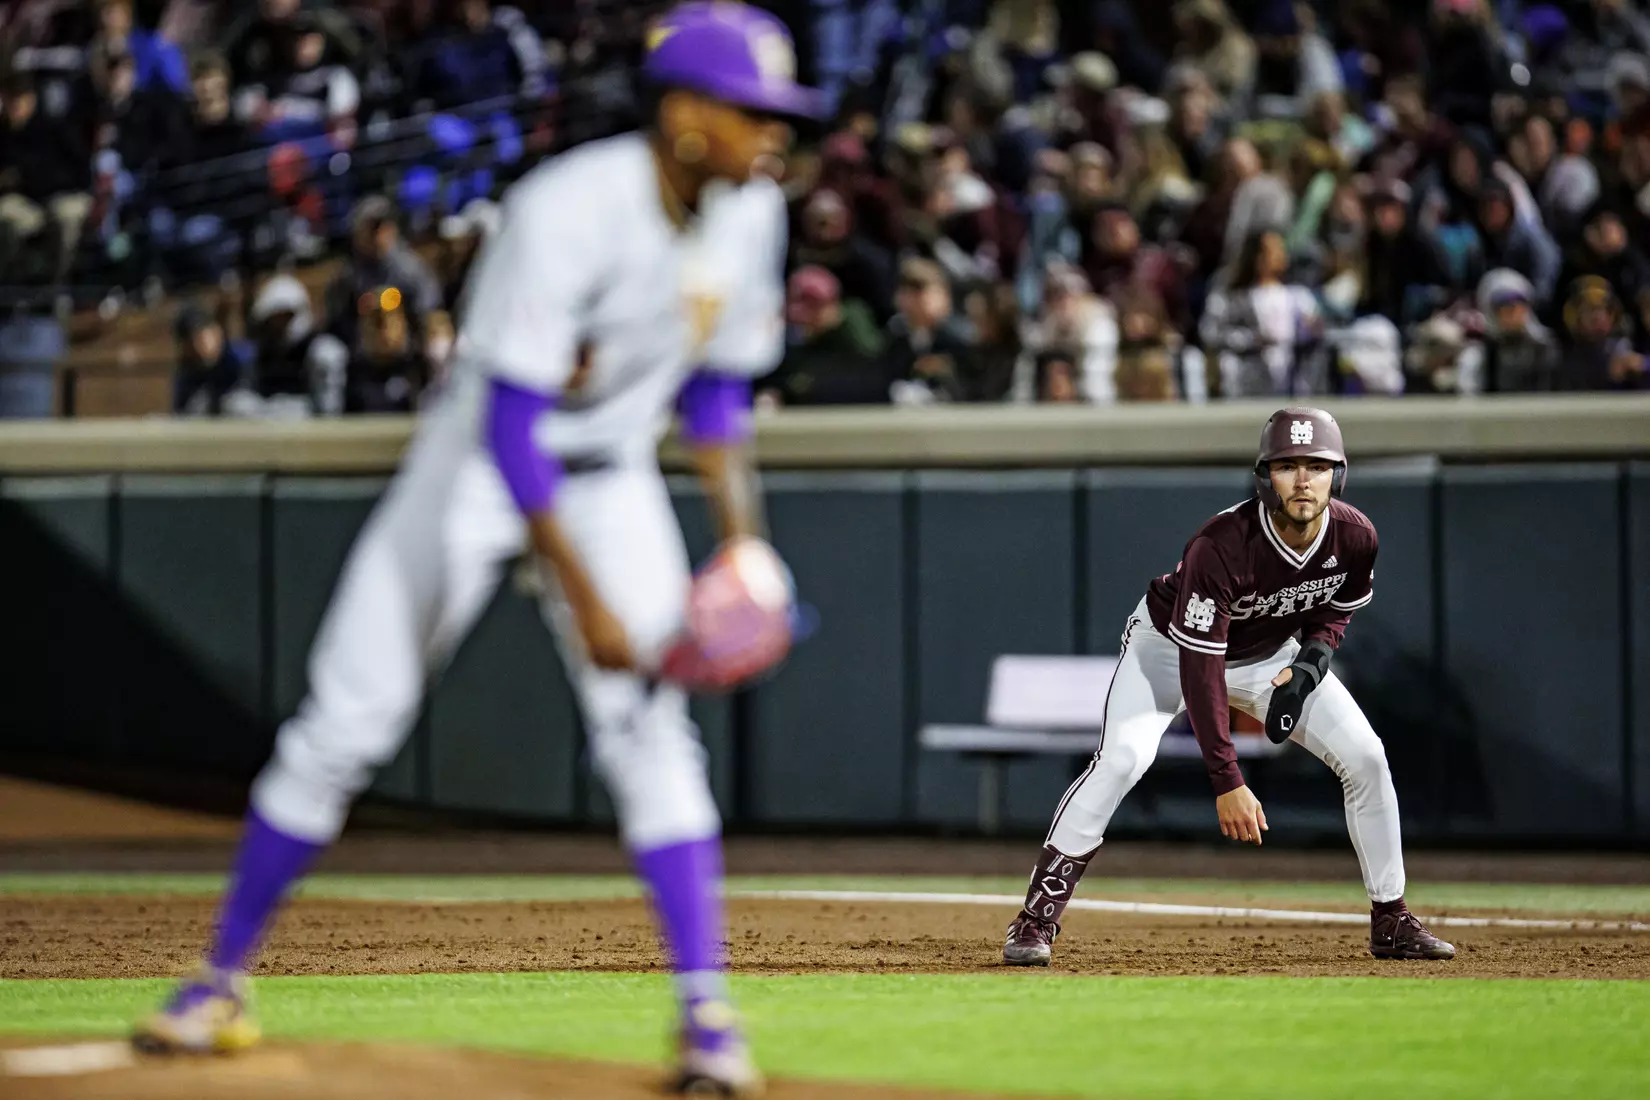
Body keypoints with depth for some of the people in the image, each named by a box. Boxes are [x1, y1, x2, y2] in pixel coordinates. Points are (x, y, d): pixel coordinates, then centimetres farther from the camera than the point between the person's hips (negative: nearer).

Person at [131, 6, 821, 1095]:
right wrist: (584, 598, -32)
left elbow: (717, 392, 6)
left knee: (649, 726, -14)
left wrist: (744, 536, -7)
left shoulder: (750, 212, -9)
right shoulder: (570, 210, -30)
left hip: (614, 475, 4)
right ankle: (223, 981, 12)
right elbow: (510, 426, -30)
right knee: (347, 720, -1)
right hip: (482, 459, -4)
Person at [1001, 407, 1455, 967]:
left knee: (1364, 755, -7)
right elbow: (1199, 666, -36)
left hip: (1273, 654, 5)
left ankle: (1391, 921, 6)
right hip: (1170, 644, -5)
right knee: (1121, 758, -27)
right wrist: (1226, 780, -39)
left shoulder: (1356, 536, -22)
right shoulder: (1221, 545, -38)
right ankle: (1037, 917, -20)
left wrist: (1313, 658, -19)